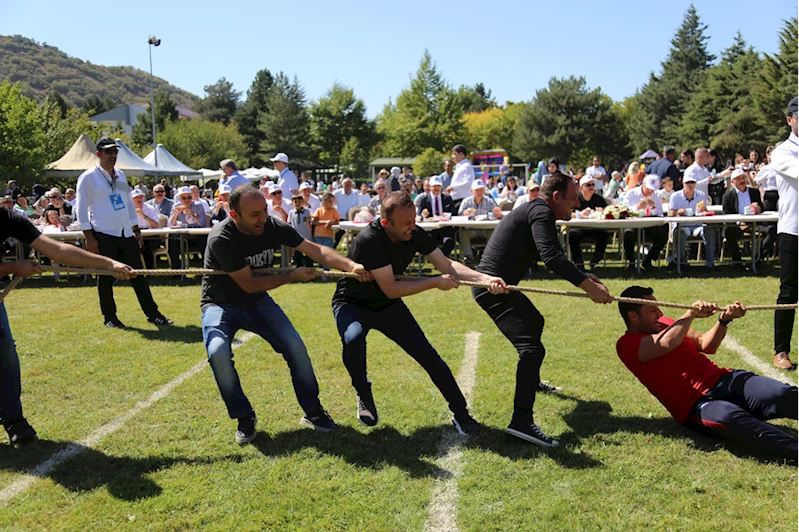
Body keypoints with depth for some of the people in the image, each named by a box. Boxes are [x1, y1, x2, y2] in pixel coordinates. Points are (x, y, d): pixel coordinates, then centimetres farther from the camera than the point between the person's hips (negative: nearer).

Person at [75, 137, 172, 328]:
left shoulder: (121, 175, 16)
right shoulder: (88, 177, -4)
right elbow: (82, 209, -7)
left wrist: (136, 230, 16)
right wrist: (89, 237, -13)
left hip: (127, 234, 6)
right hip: (104, 235, -6)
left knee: (138, 274, 5)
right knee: (106, 277, 2)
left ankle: (152, 313, 8)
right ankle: (109, 317, 14)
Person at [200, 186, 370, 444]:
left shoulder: (273, 226, -15)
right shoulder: (221, 239, -29)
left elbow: (314, 250, -17)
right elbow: (249, 284, -25)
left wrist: (351, 266, -32)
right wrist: (293, 276, -19)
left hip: (258, 302, 4)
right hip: (221, 305, -4)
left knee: (296, 347, -11)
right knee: (218, 353, -29)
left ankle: (312, 411, 8)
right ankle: (244, 417, -7)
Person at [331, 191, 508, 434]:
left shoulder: (416, 234, -15)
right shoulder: (369, 240, -33)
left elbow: (447, 265, -9)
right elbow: (391, 290, -31)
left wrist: (485, 278, -24)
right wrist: (436, 282, -26)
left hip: (388, 306, 5)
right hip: (352, 304, -5)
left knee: (428, 355, -4)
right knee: (353, 340, -36)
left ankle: (461, 414, 9)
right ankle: (364, 396, -7)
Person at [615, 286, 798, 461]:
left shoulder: (663, 323, 19)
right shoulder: (627, 344, -4)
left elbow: (706, 345, 19)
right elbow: (666, 344, -21)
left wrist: (724, 320, 3)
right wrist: (691, 313, -8)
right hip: (695, 405, -7)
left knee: (784, 395, -18)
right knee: (732, 417, -39)